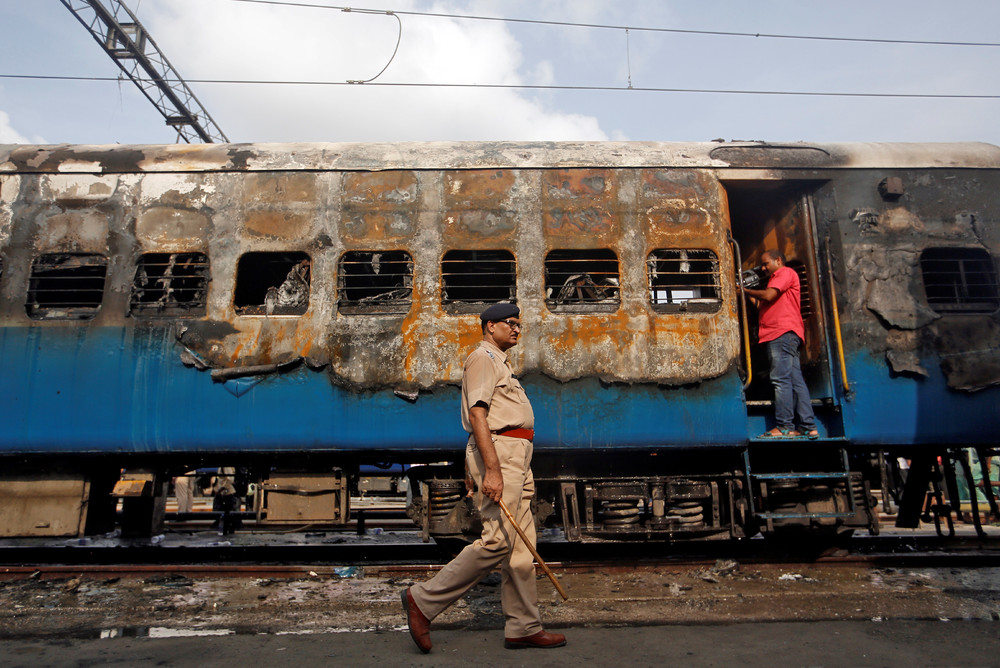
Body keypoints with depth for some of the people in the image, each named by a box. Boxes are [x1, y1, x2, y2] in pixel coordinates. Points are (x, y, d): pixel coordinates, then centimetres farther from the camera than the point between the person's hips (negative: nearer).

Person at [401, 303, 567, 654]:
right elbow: (477, 414, -17)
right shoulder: (482, 358, -5)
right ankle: (424, 600, -3)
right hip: (497, 453, -10)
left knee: (520, 544, 9)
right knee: (498, 540, -13)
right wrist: (492, 469, -26)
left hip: (515, 457, 10)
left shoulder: (500, 362, 26)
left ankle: (524, 627, 16)